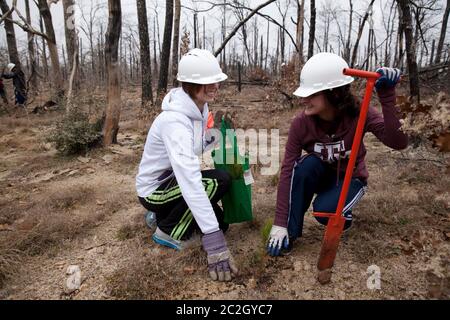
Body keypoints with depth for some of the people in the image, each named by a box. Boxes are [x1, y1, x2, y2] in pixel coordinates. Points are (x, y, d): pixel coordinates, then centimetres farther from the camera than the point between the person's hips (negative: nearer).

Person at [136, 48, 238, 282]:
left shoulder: (198, 107, -5)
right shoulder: (175, 120, -33)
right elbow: (190, 179, -41)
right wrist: (212, 237, -44)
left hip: (174, 179, 8)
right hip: (154, 189, -8)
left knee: (220, 223, -1)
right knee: (216, 181, -29)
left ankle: (165, 214, 18)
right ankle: (167, 230, -7)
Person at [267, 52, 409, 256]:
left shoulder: (360, 115, -24)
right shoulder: (301, 123, -23)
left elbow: (399, 143, -38)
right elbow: (287, 170, -25)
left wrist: (387, 95, -46)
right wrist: (280, 223, -28)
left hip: (350, 179, -1)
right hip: (320, 176, 2)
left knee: (324, 211, -32)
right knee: (306, 164, -33)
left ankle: (343, 215, 7)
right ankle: (291, 232, -19)